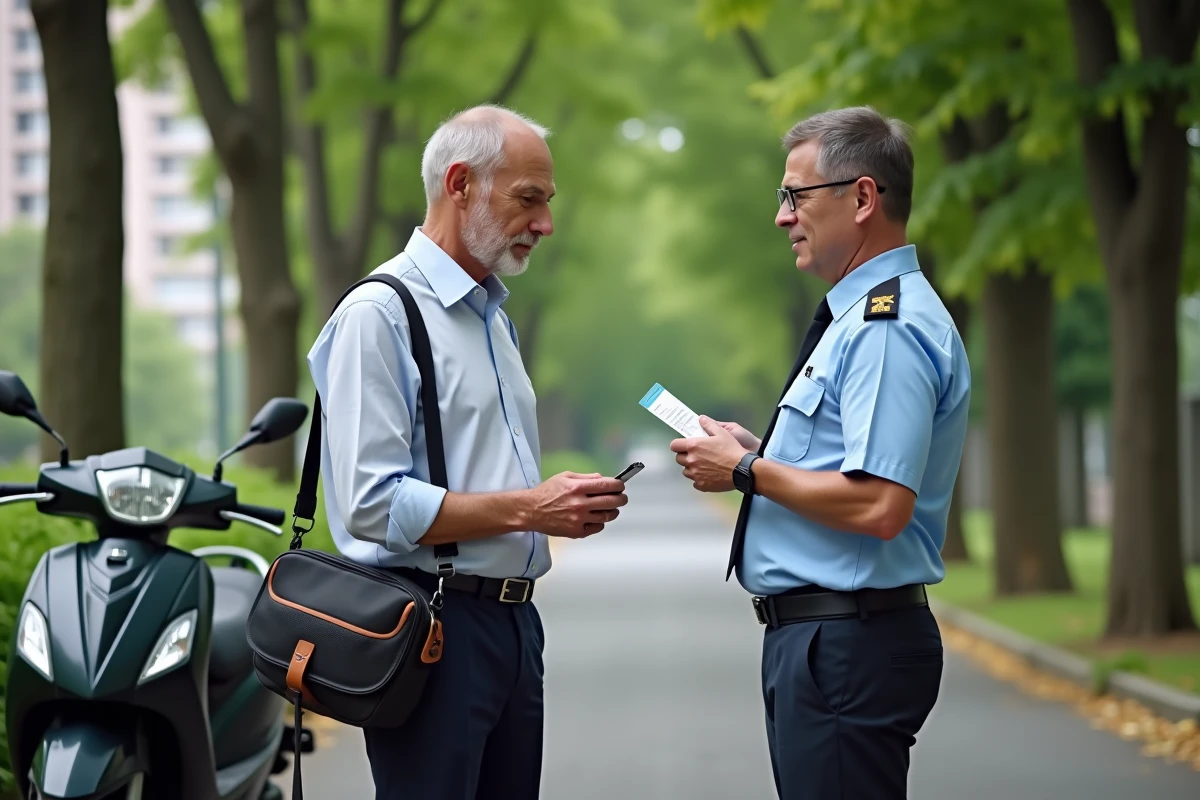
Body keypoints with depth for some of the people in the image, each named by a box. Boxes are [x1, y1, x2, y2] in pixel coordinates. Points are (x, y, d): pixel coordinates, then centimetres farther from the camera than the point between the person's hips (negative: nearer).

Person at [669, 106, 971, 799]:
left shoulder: (888, 328, -18)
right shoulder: (861, 316, 17)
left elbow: (878, 506, -27)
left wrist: (746, 471, -15)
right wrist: (758, 453, 10)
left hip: (848, 650, -11)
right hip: (817, 636, 11)